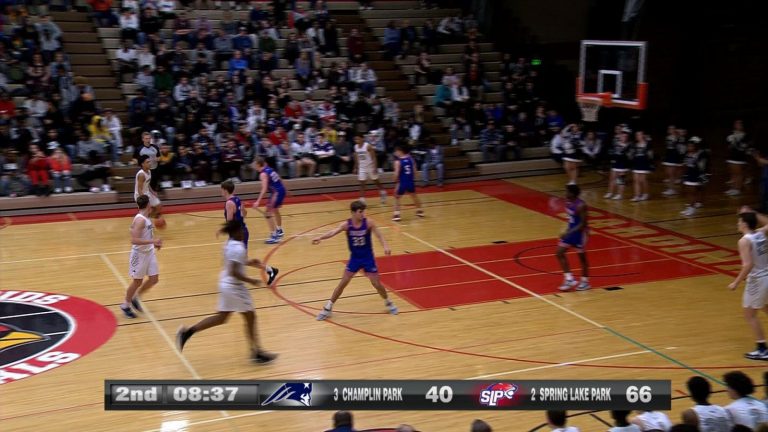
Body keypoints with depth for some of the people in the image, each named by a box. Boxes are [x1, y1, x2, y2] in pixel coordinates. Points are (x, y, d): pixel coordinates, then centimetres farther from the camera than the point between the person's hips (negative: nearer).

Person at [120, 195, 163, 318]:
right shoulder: (140, 220, -23)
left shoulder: (147, 218, 6)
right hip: (139, 254, -8)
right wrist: (152, 241, -34)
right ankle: (126, 305, 23)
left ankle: (135, 298, 29)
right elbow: (134, 240, -31)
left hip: (149, 252, 8)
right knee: (138, 282, 4)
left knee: (154, 279, 9)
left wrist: (154, 243, 9)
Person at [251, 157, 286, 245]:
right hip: (281, 190, 10)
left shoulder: (263, 174, -16)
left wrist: (258, 201, -33)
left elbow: (264, 189, -27)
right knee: (275, 210, 30)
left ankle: (274, 236, -15)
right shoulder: (269, 169, 11)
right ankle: (279, 231, 48)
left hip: (276, 192, -10)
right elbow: (279, 179, 20)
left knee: (268, 213, -9)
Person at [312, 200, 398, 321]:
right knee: (343, 283, 1)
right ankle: (328, 308, 13)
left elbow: (379, 235, -21)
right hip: (354, 258, 1)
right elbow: (333, 232, -29)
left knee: (376, 283, 3)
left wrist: (385, 246, -41)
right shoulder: (347, 225, -15)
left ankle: (388, 303, 31)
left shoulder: (368, 223, -16)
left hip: (368, 258, -1)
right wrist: (320, 237, -48)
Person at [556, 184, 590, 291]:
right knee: (560, 253, 4)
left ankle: (585, 282, 23)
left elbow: (583, 224, -25)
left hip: (580, 232, -8)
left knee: (582, 257, 6)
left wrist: (568, 233, -30)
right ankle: (570, 279, 11)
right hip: (570, 231, 9)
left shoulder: (580, 206, -26)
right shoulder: (568, 202, -1)